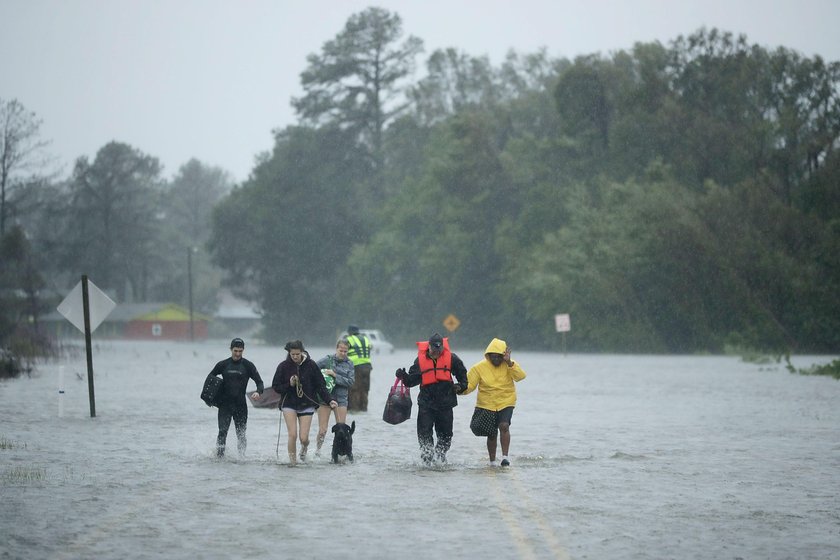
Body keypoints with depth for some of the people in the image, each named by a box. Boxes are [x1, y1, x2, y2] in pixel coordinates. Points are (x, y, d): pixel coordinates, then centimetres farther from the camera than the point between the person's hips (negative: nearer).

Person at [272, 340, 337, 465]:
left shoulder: (310, 365, -4)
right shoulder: (283, 366, -4)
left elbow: (320, 386, -1)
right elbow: (276, 387, 0)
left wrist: (329, 400, -11)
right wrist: (289, 385, -16)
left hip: (306, 405, 0)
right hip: (289, 404, 0)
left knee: (304, 438, -3)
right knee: (293, 435, -12)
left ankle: (304, 448, 33)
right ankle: (292, 460, 5)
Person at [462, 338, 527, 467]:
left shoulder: (510, 365, -4)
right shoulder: (479, 368, -5)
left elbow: (520, 376, -22)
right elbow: (469, 385, -5)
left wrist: (509, 363, -31)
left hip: (506, 404, -1)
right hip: (487, 405, 1)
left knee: (504, 426, -23)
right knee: (492, 434, 4)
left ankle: (505, 456, -19)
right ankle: (492, 461, 19)